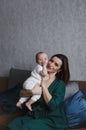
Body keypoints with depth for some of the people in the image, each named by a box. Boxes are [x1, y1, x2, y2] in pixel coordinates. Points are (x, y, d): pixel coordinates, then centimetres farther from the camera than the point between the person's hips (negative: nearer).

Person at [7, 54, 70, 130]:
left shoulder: (60, 84, -6)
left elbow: (53, 106, -18)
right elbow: (21, 93, 1)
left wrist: (43, 85, -14)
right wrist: (31, 92, -21)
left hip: (52, 120, -4)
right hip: (34, 115, 4)